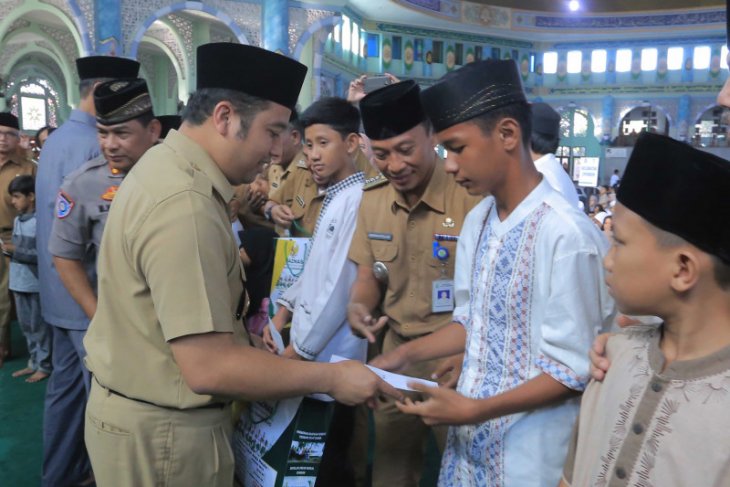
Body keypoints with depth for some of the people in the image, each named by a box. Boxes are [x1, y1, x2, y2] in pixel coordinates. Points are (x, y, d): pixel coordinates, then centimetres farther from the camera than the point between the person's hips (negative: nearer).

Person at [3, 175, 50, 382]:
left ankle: (44, 366, 16)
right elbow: (17, 249, 16)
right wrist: (8, 249, -3)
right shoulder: (17, 220, 9)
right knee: (26, 325, 16)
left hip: (35, 284, -8)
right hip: (18, 282, 8)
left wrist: (16, 251, -19)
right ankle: (34, 362, 28)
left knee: (39, 326, 4)